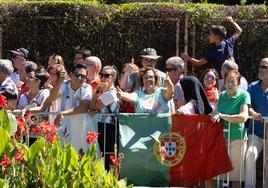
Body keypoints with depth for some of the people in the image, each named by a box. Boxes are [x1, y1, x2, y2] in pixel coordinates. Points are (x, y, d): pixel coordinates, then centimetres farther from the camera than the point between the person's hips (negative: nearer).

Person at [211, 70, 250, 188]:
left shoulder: (244, 95, -6)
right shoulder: (222, 95, 10)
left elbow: (243, 117, -17)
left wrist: (222, 116, -16)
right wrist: (216, 117, -5)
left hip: (237, 137, -4)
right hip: (222, 136, 4)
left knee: (235, 173, 1)